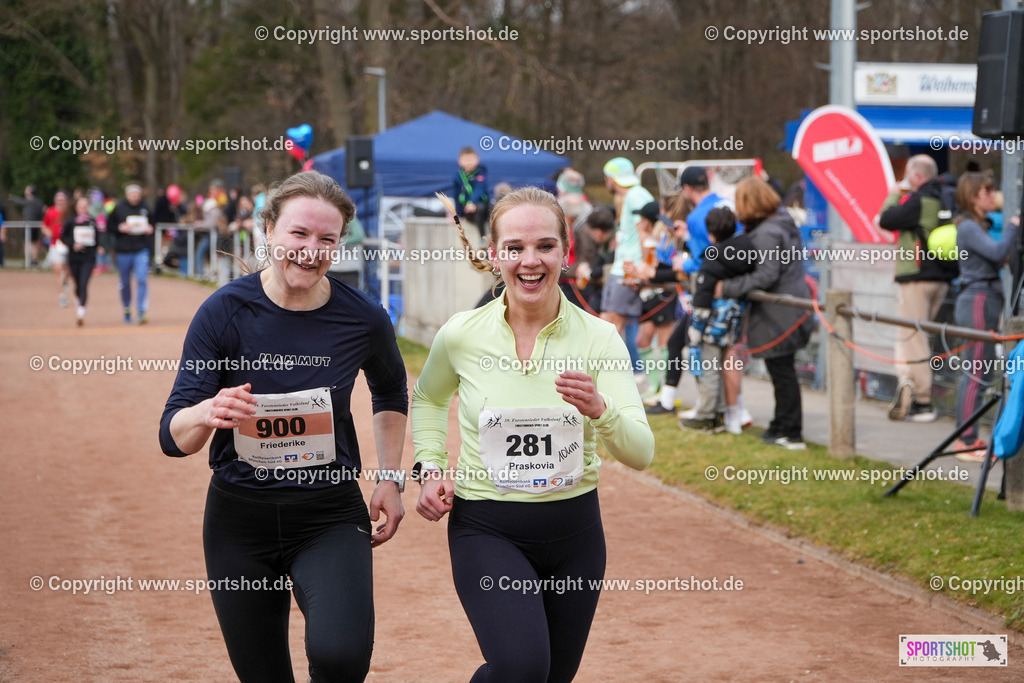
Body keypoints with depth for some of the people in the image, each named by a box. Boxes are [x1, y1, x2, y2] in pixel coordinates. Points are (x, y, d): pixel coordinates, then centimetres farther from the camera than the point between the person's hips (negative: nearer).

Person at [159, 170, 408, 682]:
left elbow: (391, 393, 18)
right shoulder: (225, 310, -10)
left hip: (330, 515, -1)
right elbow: (173, 436, -12)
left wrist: (391, 476, 8)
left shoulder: (363, 318, -6)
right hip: (239, 518, 1)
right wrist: (208, 413, -34)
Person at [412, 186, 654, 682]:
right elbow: (428, 398, 16)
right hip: (486, 528, -2)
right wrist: (429, 468, 2)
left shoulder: (598, 338, -8)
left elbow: (641, 455, -15)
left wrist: (601, 410, -34)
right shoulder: (462, 334, -7)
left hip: (574, 530, 2)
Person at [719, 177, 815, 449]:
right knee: (783, 371, 16)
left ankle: (791, 434, 3)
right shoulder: (784, 222, 11)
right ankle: (782, 427, 25)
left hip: (778, 315, -10)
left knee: (782, 371, -3)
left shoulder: (766, 233, -19)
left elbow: (766, 276, -25)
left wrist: (728, 288, -21)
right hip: (793, 309, 10)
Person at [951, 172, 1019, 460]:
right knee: (976, 373, -9)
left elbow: (998, 258, 15)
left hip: (986, 301, 10)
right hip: (978, 301, -10)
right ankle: (967, 442, -6)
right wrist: (1013, 225, -13)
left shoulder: (980, 225, 18)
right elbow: (998, 252, -25)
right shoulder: (968, 227, -13)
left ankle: (968, 438, 17)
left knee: (973, 372, 12)